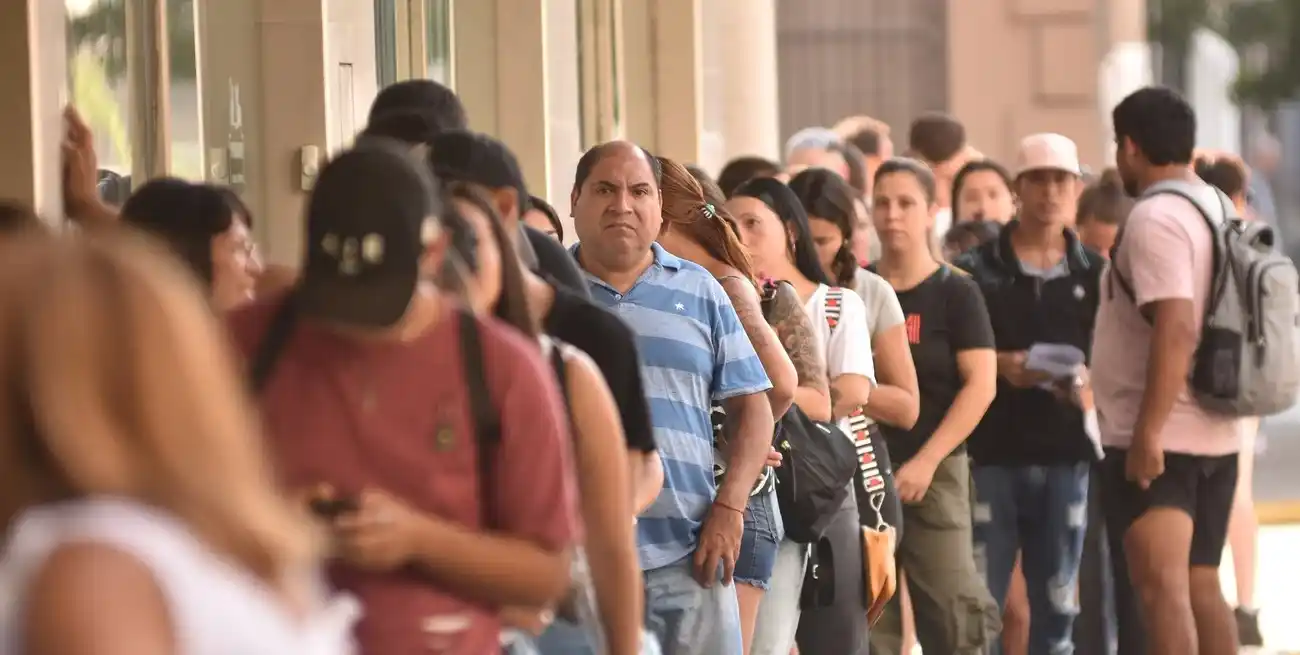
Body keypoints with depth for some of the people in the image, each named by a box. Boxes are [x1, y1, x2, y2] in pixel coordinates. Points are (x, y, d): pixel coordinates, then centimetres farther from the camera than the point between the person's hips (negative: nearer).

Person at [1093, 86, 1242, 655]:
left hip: (1157, 442, -10)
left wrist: (1147, 432, -26)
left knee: (1160, 585, -18)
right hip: (1214, 434, 10)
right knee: (1201, 586, 17)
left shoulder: (1154, 219, -15)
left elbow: (1175, 328, -25)